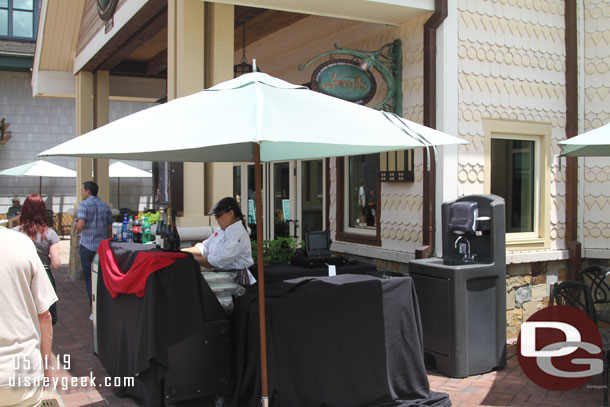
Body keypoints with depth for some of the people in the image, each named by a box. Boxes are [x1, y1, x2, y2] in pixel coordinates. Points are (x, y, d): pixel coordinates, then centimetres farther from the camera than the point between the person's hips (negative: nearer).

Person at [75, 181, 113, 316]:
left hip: (87, 246, -4)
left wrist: (75, 224, 6)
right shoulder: (106, 206, 9)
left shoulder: (84, 204, -7)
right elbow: (110, 229, 10)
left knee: (89, 279, 3)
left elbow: (80, 226, -17)